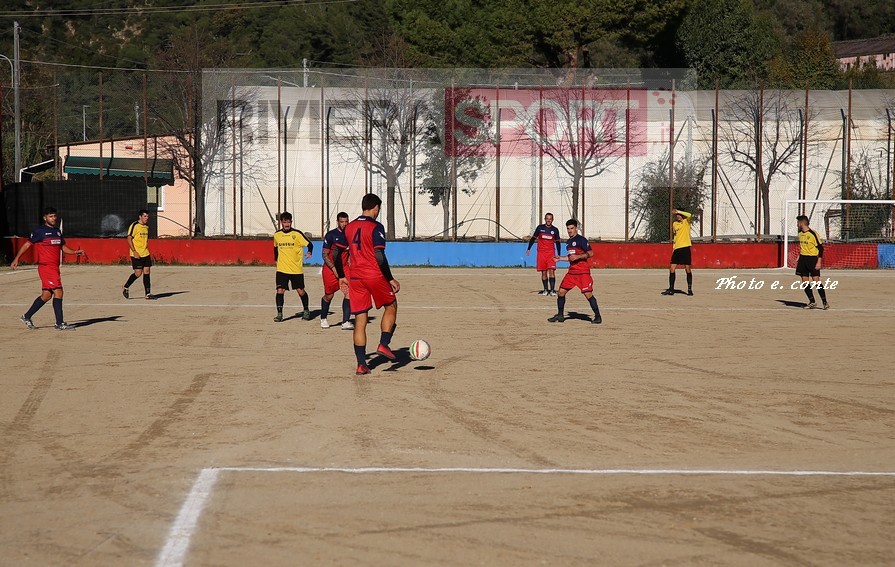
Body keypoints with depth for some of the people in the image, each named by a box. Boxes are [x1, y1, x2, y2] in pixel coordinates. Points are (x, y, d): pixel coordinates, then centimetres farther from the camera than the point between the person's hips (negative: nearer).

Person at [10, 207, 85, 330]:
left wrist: (75, 252, 3)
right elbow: (27, 244, -4)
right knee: (58, 292, -13)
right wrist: (16, 259, -11)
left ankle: (27, 317, 24)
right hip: (45, 266, -8)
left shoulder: (58, 232, 16)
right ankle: (60, 323, -8)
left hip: (55, 267, 8)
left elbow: (63, 247, 21)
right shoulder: (39, 231, -5)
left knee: (47, 295, 11)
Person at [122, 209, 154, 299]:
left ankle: (148, 294, 3)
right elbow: (129, 239, -13)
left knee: (146, 272, 2)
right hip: (137, 254, -7)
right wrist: (134, 252, -20)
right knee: (138, 273, -7)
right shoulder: (134, 226, -10)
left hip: (145, 254, 7)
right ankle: (126, 288, 14)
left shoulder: (146, 227, 14)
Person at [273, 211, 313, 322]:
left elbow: (309, 244, -3)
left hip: (296, 269, -2)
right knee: (280, 290, -11)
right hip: (282, 269, 2)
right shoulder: (276, 235, 6)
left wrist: (309, 252, -21)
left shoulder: (297, 234, -6)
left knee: (300, 291, 6)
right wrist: (276, 259, 21)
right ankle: (279, 314, -5)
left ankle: (306, 311, 27)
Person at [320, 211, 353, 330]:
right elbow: (325, 255, -9)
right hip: (330, 268, -3)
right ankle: (323, 318, 35)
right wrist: (334, 268, -18)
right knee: (329, 296, 10)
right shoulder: (331, 235, -10)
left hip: (344, 267, 3)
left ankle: (346, 322, -18)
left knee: (348, 292, -17)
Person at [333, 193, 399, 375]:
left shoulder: (349, 227, 9)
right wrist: (391, 279, -12)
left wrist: (341, 276, 21)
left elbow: (336, 253, 11)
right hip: (375, 276, -5)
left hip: (356, 278, 5)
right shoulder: (376, 227, -9)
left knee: (360, 320, 6)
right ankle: (383, 344, 7)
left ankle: (361, 364, 3)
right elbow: (380, 257, -18)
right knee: (391, 306, 20)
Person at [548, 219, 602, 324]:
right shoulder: (569, 242, 17)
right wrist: (560, 258, 18)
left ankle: (597, 317, -3)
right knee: (561, 291, 5)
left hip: (583, 272, -8)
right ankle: (560, 315, 17)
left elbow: (591, 253, -13)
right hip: (572, 271, 8)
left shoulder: (581, 239, -8)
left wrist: (578, 257, -20)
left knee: (588, 294, -12)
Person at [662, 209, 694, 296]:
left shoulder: (686, 222, 0)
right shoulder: (675, 224, 15)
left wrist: (678, 211, -17)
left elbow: (689, 215, -22)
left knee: (687, 269, -4)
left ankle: (690, 289, 4)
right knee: (672, 269, 2)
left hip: (685, 248, -5)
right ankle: (671, 289, 10)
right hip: (677, 249, 5)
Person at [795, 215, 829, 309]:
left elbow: (821, 248, -11)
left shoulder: (813, 234, -13)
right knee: (805, 282, 4)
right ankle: (812, 302, 14)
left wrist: (819, 262, -17)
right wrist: (798, 260, 20)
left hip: (812, 259, -7)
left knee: (816, 281, -12)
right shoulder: (800, 234, 10)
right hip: (803, 259, 7)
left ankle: (825, 302, -6)